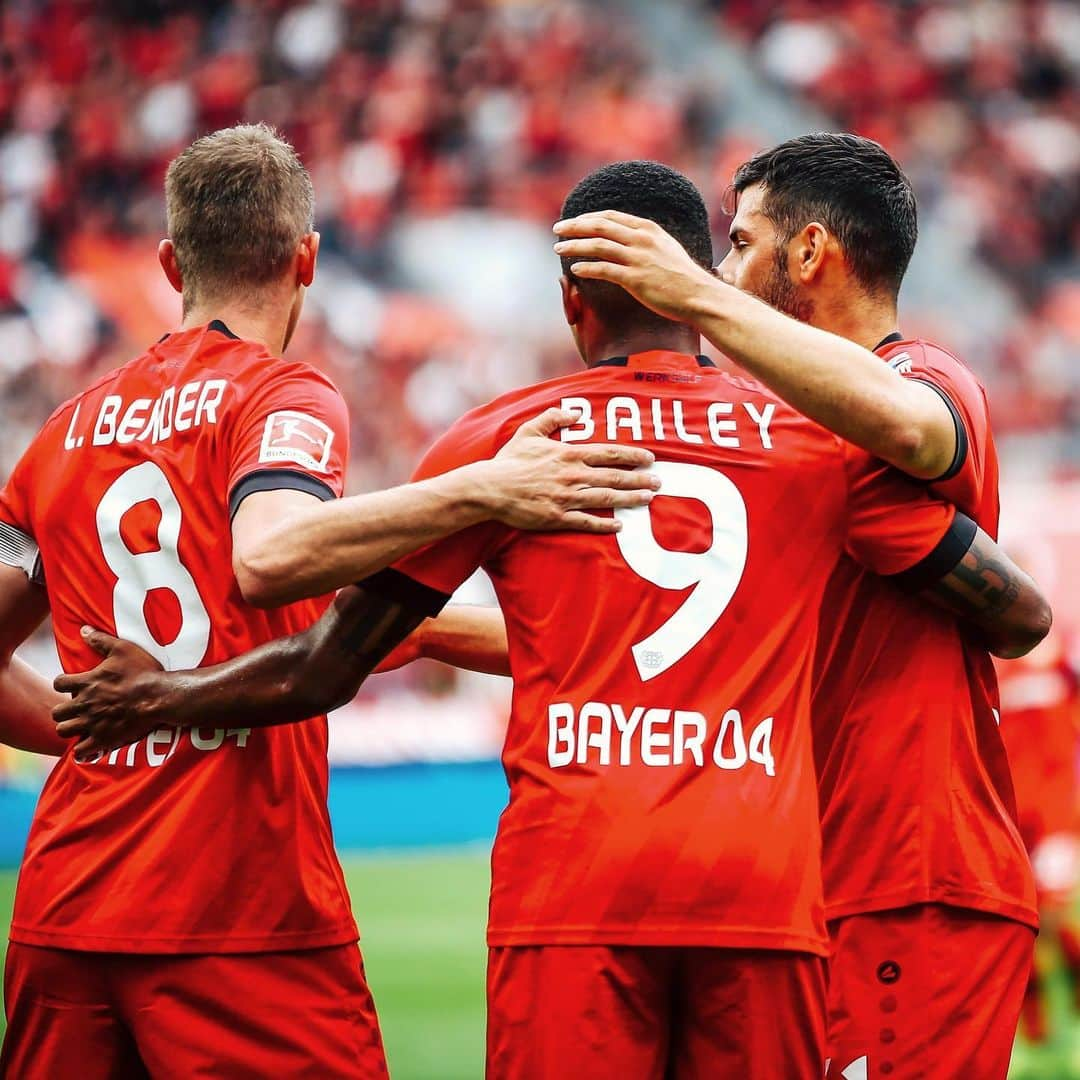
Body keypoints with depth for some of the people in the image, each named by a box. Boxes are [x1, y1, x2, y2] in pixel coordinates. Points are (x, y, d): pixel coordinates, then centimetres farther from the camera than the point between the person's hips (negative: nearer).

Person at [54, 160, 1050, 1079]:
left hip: (572, 887, -1)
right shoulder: (819, 439, 12)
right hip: (768, 887, 1)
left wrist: (166, 698, 29)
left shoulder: (501, 439, 9)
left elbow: (324, 670, 11)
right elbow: (1024, 617, 15)